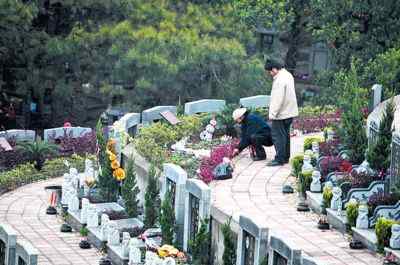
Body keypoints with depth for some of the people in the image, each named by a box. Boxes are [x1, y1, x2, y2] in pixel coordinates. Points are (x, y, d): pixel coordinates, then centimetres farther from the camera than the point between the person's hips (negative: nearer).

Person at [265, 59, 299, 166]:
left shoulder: (280, 80, -23)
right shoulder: (287, 75, 10)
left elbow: (278, 99, -24)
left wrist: (273, 114, -19)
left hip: (281, 113, -10)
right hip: (290, 112, 10)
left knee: (278, 136, -4)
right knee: (285, 135, 17)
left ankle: (279, 159, -2)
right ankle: (285, 157, 25)